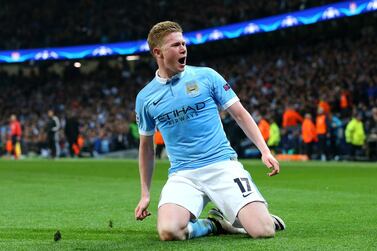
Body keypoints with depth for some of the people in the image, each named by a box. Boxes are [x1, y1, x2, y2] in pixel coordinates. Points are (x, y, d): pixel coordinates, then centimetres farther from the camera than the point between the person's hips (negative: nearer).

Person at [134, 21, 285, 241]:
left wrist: (265, 151, -5)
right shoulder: (145, 98, 8)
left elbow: (240, 114, 7)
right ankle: (213, 225, 3)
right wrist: (145, 194, 15)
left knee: (264, 230, -20)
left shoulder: (206, 76, 4)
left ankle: (227, 218, 13)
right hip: (182, 174, 1)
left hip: (223, 164, -1)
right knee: (168, 231, -29)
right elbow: (146, 146, 19)